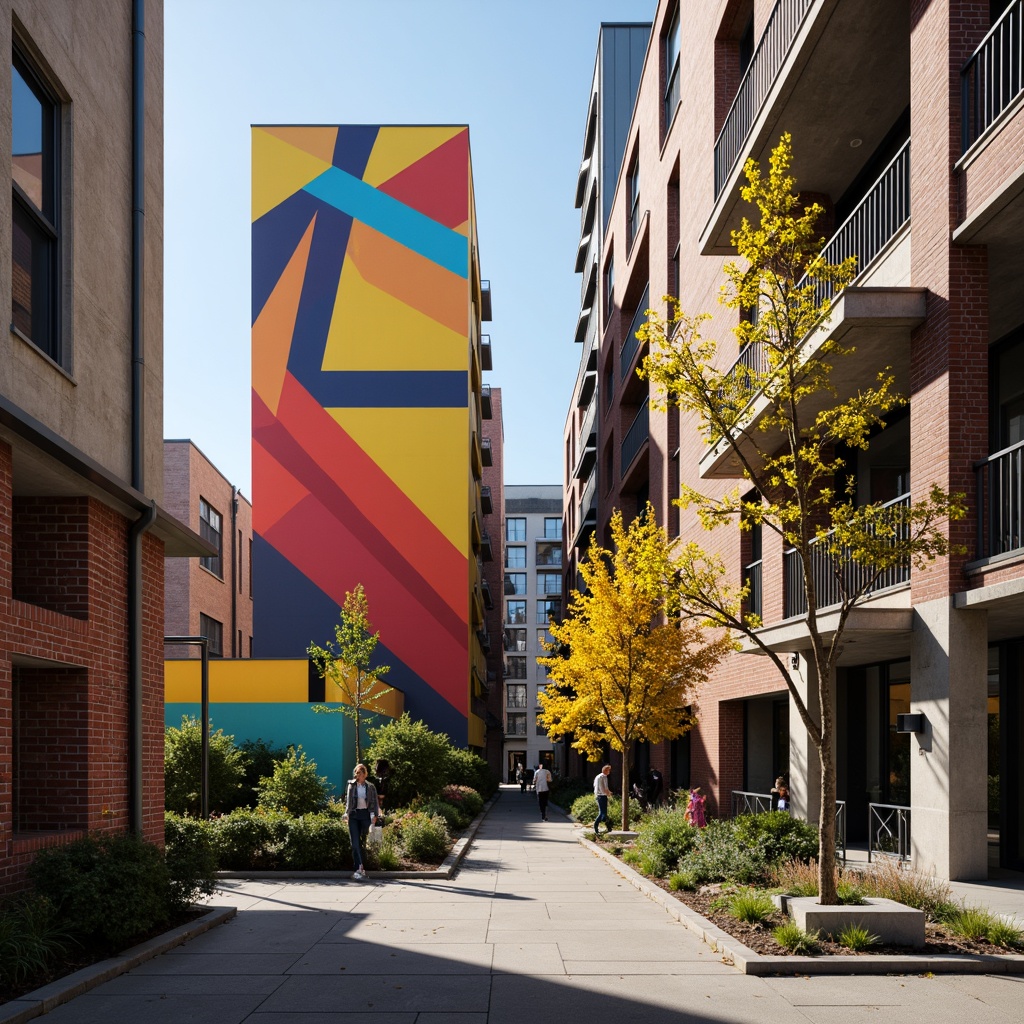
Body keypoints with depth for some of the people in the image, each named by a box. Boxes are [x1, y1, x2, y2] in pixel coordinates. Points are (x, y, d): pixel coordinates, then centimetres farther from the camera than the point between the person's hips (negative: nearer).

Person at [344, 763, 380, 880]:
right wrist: (347, 813, 3)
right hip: (354, 815, 0)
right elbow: (347, 800, 12)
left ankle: (359, 869, 9)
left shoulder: (370, 787, 5)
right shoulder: (351, 786, 8)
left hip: (365, 814, 0)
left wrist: (374, 815, -3)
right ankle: (359, 868, -16)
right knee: (355, 843, -10)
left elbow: (374, 802, 7)